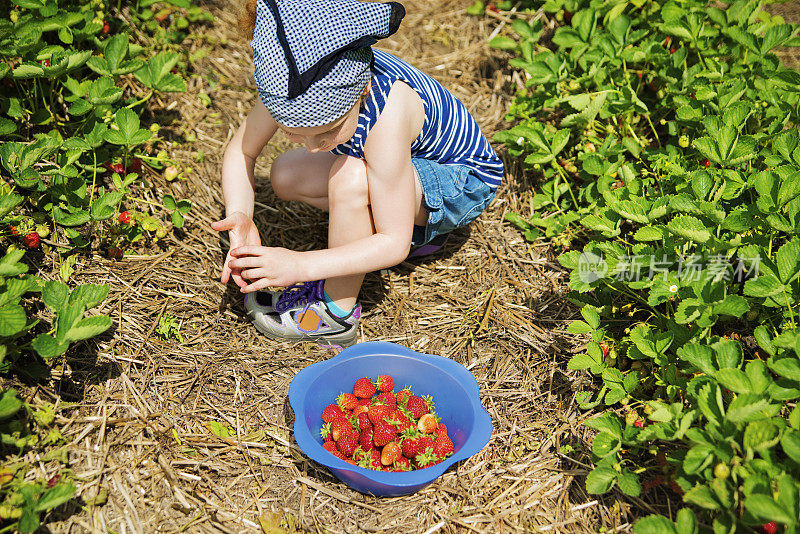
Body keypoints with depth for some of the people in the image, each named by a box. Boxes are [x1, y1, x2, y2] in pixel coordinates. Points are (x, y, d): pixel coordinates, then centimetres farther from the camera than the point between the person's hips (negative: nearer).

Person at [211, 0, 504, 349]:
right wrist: (239, 215, -27)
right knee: (285, 176, -6)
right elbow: (241, 151, -8)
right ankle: (416, 224, 6)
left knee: (350, 177, -34)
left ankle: (336, 314, -13)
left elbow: (394, 246, -34)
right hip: (407, 162, 7)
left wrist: (301, 266, -40)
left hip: (464, 184, -7)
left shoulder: (388, 111, -41)